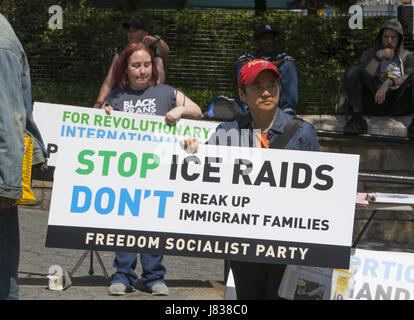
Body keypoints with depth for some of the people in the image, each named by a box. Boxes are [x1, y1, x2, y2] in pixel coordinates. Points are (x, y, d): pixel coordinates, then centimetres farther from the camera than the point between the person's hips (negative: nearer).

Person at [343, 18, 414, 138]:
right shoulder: (369, 54, 24)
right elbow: (365, 77, 4)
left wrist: (389, 83, -17)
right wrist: (378, 57, -8)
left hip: (398, 103, -1)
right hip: (374, 101, 1)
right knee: (353, 71, -16)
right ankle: (357, 118, -29)